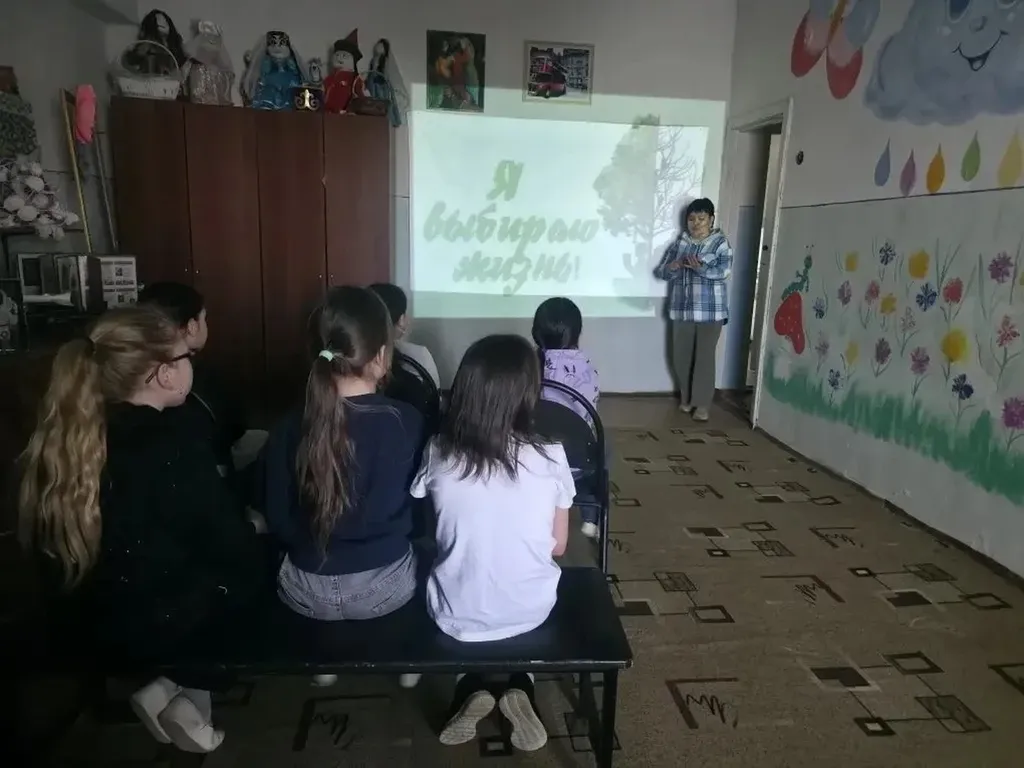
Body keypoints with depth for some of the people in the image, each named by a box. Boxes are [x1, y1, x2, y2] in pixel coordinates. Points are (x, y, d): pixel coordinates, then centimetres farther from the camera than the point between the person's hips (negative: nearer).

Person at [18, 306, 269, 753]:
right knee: (262, 561, 11)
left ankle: (170, 685, 16)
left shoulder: (66, 436, -6)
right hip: (154, 625, -7)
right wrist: (255, 528, 4)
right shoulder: (172, 449, -28)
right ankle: (178, 694, 14)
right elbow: (233, 550, -18)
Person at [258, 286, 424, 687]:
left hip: (308, 591, 2)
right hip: (387, 587, -1)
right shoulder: (408, 421, -18)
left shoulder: (290, 428, -15)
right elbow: (423, 513, -5)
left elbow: (277, 522, -5)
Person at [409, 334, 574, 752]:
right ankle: (520, 688, 16)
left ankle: (471, 689, 16)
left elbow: (442, 537, 2)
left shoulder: (439, 455, -15)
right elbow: (558, 547, -5)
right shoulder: (550, 458, -17)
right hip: (530, 611, 0)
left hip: (455, 614, 0)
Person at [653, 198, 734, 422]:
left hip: (710, 311, -4)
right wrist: (671, 268, -17)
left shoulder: (721, 243, -1)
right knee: (681, 357, 7)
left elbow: (724, 271, -15)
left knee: (704, 357, -4)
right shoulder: (679, 243, 10)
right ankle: (686, 398, 24)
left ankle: (703, 403, 4)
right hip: (682, 310, 4)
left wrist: (701, 268, -32)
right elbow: (660, 271, 6)